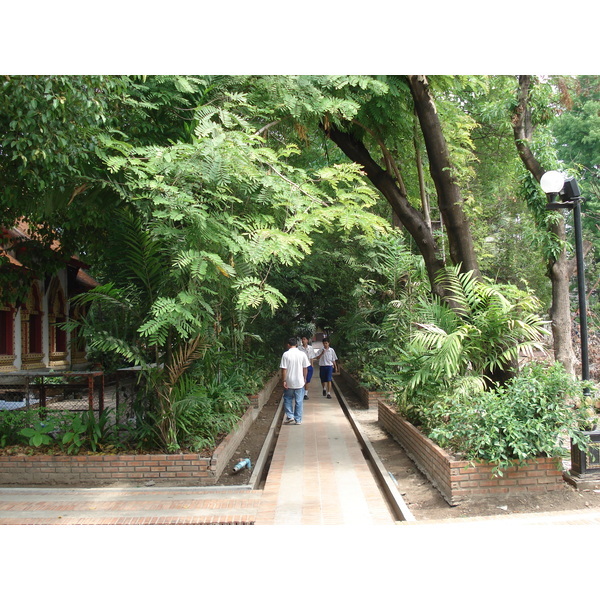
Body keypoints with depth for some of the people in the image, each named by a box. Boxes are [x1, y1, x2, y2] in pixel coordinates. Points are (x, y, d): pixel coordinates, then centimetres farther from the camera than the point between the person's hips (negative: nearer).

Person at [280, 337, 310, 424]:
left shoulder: (286, 354, -10)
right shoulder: (302, 354, -3)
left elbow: (284, 369, -11)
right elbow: (305, 368, 2)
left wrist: (284, 381, -5)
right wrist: (304, 378, 15)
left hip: (289, 382, -1)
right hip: (299, 382, 2)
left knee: (287, 399, 17)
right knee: (299, 401, 9)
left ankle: (290, 416, 8)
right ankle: (298, 420, 13)